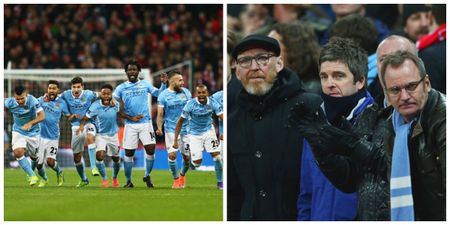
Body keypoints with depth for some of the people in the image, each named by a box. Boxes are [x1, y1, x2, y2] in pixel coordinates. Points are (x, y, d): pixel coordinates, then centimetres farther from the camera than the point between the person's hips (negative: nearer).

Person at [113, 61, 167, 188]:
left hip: (146, 123, 0)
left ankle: (147, 176, 11)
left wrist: (163, 83, -6)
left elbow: (158, 94, 11)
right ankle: (128, 181, 15)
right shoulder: (121, 88, 2)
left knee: (150, 149, -10)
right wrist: (130, 118, -8)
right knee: (129, 153, 1)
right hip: (130, 125, 0)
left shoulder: (145, 84, 7)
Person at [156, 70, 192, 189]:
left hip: (186, 129, 3)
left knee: (187, 156, 3)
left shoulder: (186, 92, 3)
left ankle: (182, 174, 31)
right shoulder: (163, 95, -5)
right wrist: (159, 128, -17)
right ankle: (176, 179, 5)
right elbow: (160, 114, -5)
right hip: (171, 129, -3)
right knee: (172, 154, -12)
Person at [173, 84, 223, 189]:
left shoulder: (212, 103, -14)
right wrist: (175, 140, -15)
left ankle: (220, 182, 1)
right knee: (197, 163, -7)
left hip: (208, 131, 2)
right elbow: (180, 122, -13)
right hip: (195, 134, -2)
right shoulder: (191, 104, -20)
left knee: (216, 155, -13)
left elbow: (222, 116, -22)